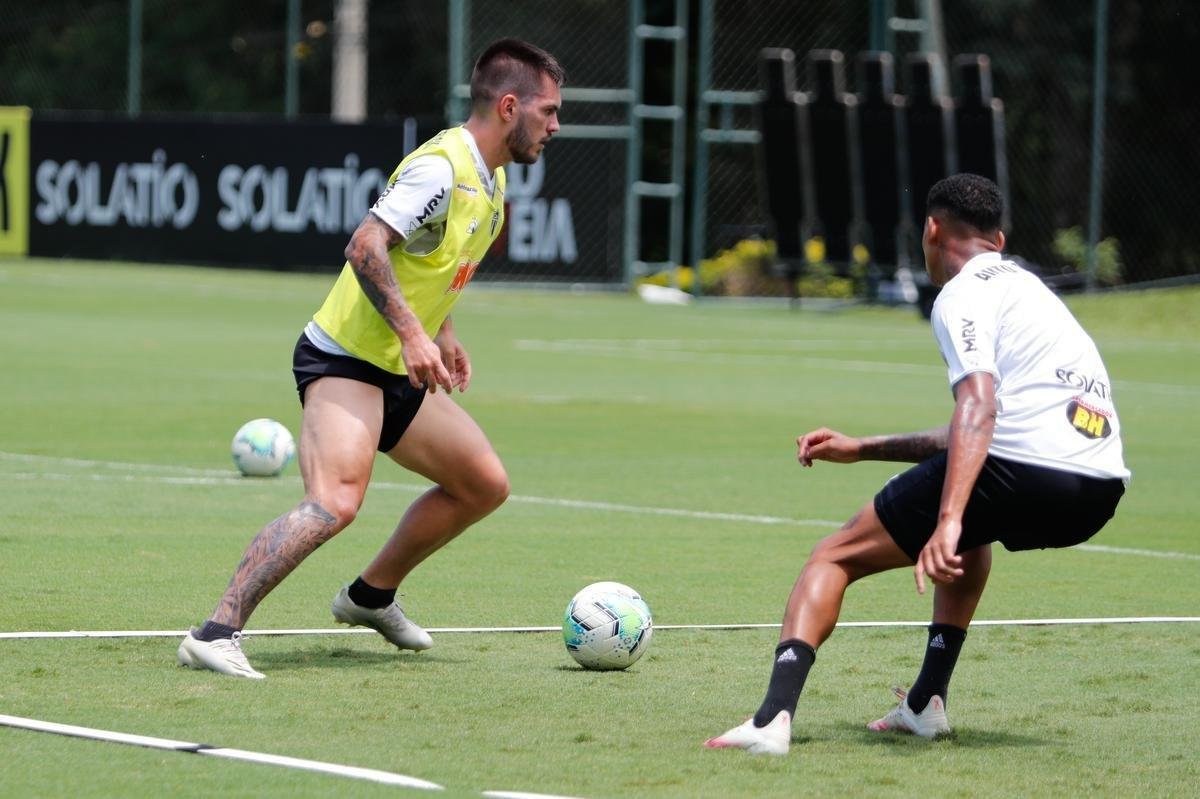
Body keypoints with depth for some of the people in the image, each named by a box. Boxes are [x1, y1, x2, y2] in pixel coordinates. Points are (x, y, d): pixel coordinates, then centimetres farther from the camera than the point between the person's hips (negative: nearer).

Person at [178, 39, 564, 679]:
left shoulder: (490, 179, 13)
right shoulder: (441, 166, -19)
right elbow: (365, 248, -28)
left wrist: (443, 334, 19)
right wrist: (411, 333, -33)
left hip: (399, 374, 10)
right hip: (345, 359, -10)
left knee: (486, 484, 17)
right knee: (335, 503, -28)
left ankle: (372, 596, 32)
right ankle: (217, 632, -30)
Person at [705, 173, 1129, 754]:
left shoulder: (963, 296, 1)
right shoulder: (1025, 286, 29)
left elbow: (979, 407, -18)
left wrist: (947, 522, -29)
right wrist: (862, 449, 37)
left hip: (1026, 476, -8)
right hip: (1100, 492, 8)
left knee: (834, 557, 3)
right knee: (970, 535, 41)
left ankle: (774, 718, -16)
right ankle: (926, 704, 31)